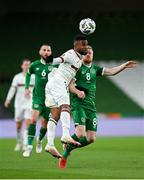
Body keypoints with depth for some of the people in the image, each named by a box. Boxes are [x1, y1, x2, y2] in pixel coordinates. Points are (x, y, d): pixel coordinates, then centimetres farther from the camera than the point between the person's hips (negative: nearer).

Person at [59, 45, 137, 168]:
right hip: (79, 105, -6)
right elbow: (70, 85, -6)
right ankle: (65, 154, 2)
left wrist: (124, 66, -1)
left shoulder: (95, 69, 17)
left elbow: (111, 71, 11)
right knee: (80, 134, -22)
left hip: (91, 107, 6)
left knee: (91, 138, 0)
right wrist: (78, 92, -25)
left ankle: (69, 147, 22)